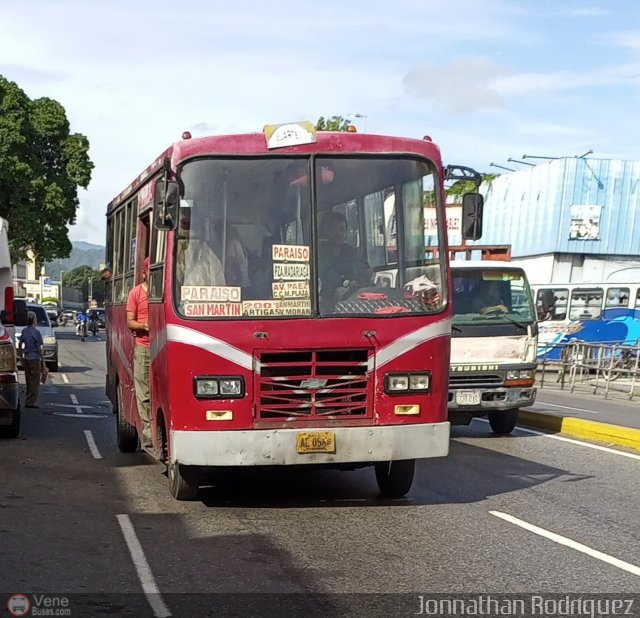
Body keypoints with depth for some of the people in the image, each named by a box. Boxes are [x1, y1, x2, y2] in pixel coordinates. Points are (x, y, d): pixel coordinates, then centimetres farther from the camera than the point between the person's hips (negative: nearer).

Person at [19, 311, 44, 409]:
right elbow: (39, 348, -13)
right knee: (35, 381, 0)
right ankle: (31, 402, -2)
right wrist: (42, 360, -5)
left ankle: (28, 400, 19)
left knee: (28, 380, 15)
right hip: (34, 359, -7)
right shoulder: (36, 332, -14)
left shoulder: (24, 331, 5)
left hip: (26, 358, 7)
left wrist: (22, 356, 23)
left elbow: (20, 345, 13)